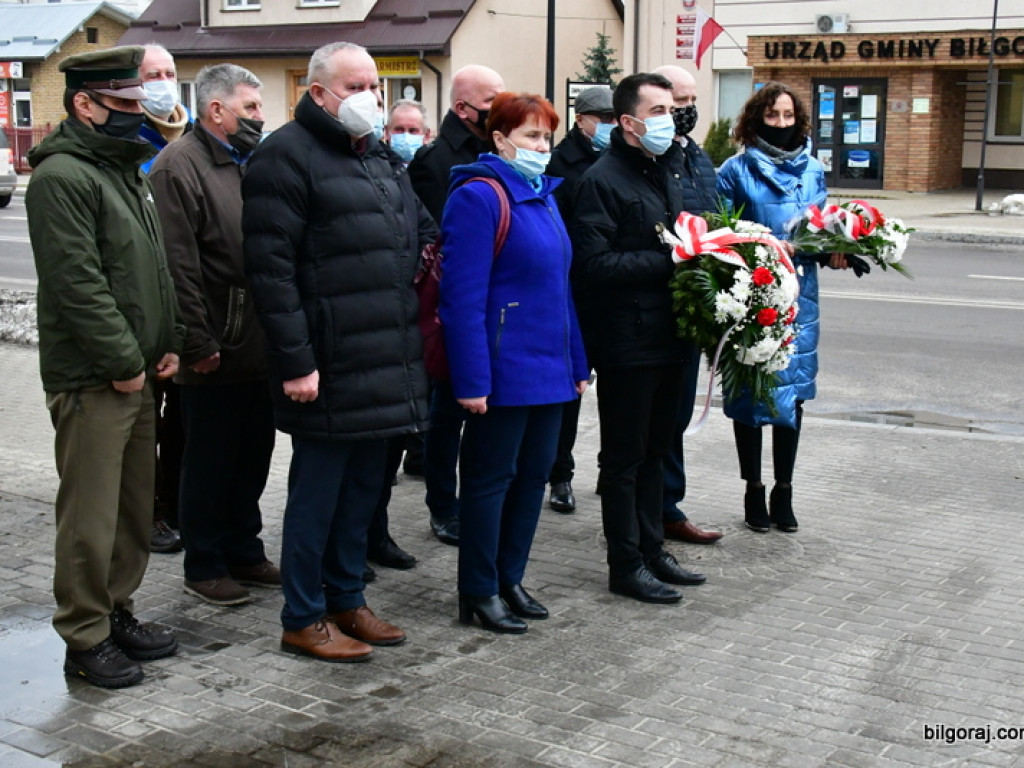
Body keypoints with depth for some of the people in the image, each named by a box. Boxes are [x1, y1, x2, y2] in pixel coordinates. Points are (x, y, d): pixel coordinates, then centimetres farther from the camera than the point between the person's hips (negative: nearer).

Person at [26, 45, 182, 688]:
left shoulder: (129, 171, 18)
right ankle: (86, 639, 9)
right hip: (92, 381, -9)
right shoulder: (62, 176, -13)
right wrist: (122, 361, -17)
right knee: (91, 515, -3)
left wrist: (168, 342, 11)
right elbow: (77, 282, -19)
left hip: (138, 375, 9)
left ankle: (118, 612, 29)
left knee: (136, 506, 16)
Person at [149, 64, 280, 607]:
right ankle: (204, 567, 17)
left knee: (254, 455, 16)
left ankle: (244, 552, 30)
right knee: (210, 461, 4)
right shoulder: (179, 167, -12)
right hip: (216, 353, -8)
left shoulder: (249, 164, 14)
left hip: (258, 348, 8)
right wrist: (198, 343, -19)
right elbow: (178, 267, -18)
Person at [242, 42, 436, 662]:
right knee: (318, 490, 2)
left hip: (386, 362, 8)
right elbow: (271, 266, -16)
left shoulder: (383, 158, 17)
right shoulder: (287, 156, -9)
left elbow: (422, 231, 27)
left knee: (363, 486, 16)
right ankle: (304, 620, 15)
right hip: (330, 367, -8)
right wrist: (295, 362, -19)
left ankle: (346, 600, 30)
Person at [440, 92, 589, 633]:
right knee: (491, 478, 2)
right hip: (503, 372, -8)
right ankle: (478, 593, 14)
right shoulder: (478, 197, -12)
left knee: (534, 473, 14)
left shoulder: (543, 197, 15)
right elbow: (463, 296, -18)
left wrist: (577, 361, 14)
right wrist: (472, 380, -22)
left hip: (548, 368, 8)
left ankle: (510, 579, 27)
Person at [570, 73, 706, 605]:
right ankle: (626, 566, 11)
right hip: (625, 340, -9)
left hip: (666, 336, 9)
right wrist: (666, 261, -20)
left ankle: (652, 551, 29)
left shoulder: (664, 176, 17)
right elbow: (593, 263, -22)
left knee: (655, 450, 17)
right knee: (624, 456, 2)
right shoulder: (602, 180, -12)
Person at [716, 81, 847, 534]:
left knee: (793, 390, 7)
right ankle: (754, 492, 18)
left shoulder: (813, 171, 11)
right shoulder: (737, 171, -2)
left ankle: (783, 492, 20)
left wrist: (833, 251, -1)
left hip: (798, 296, 4)